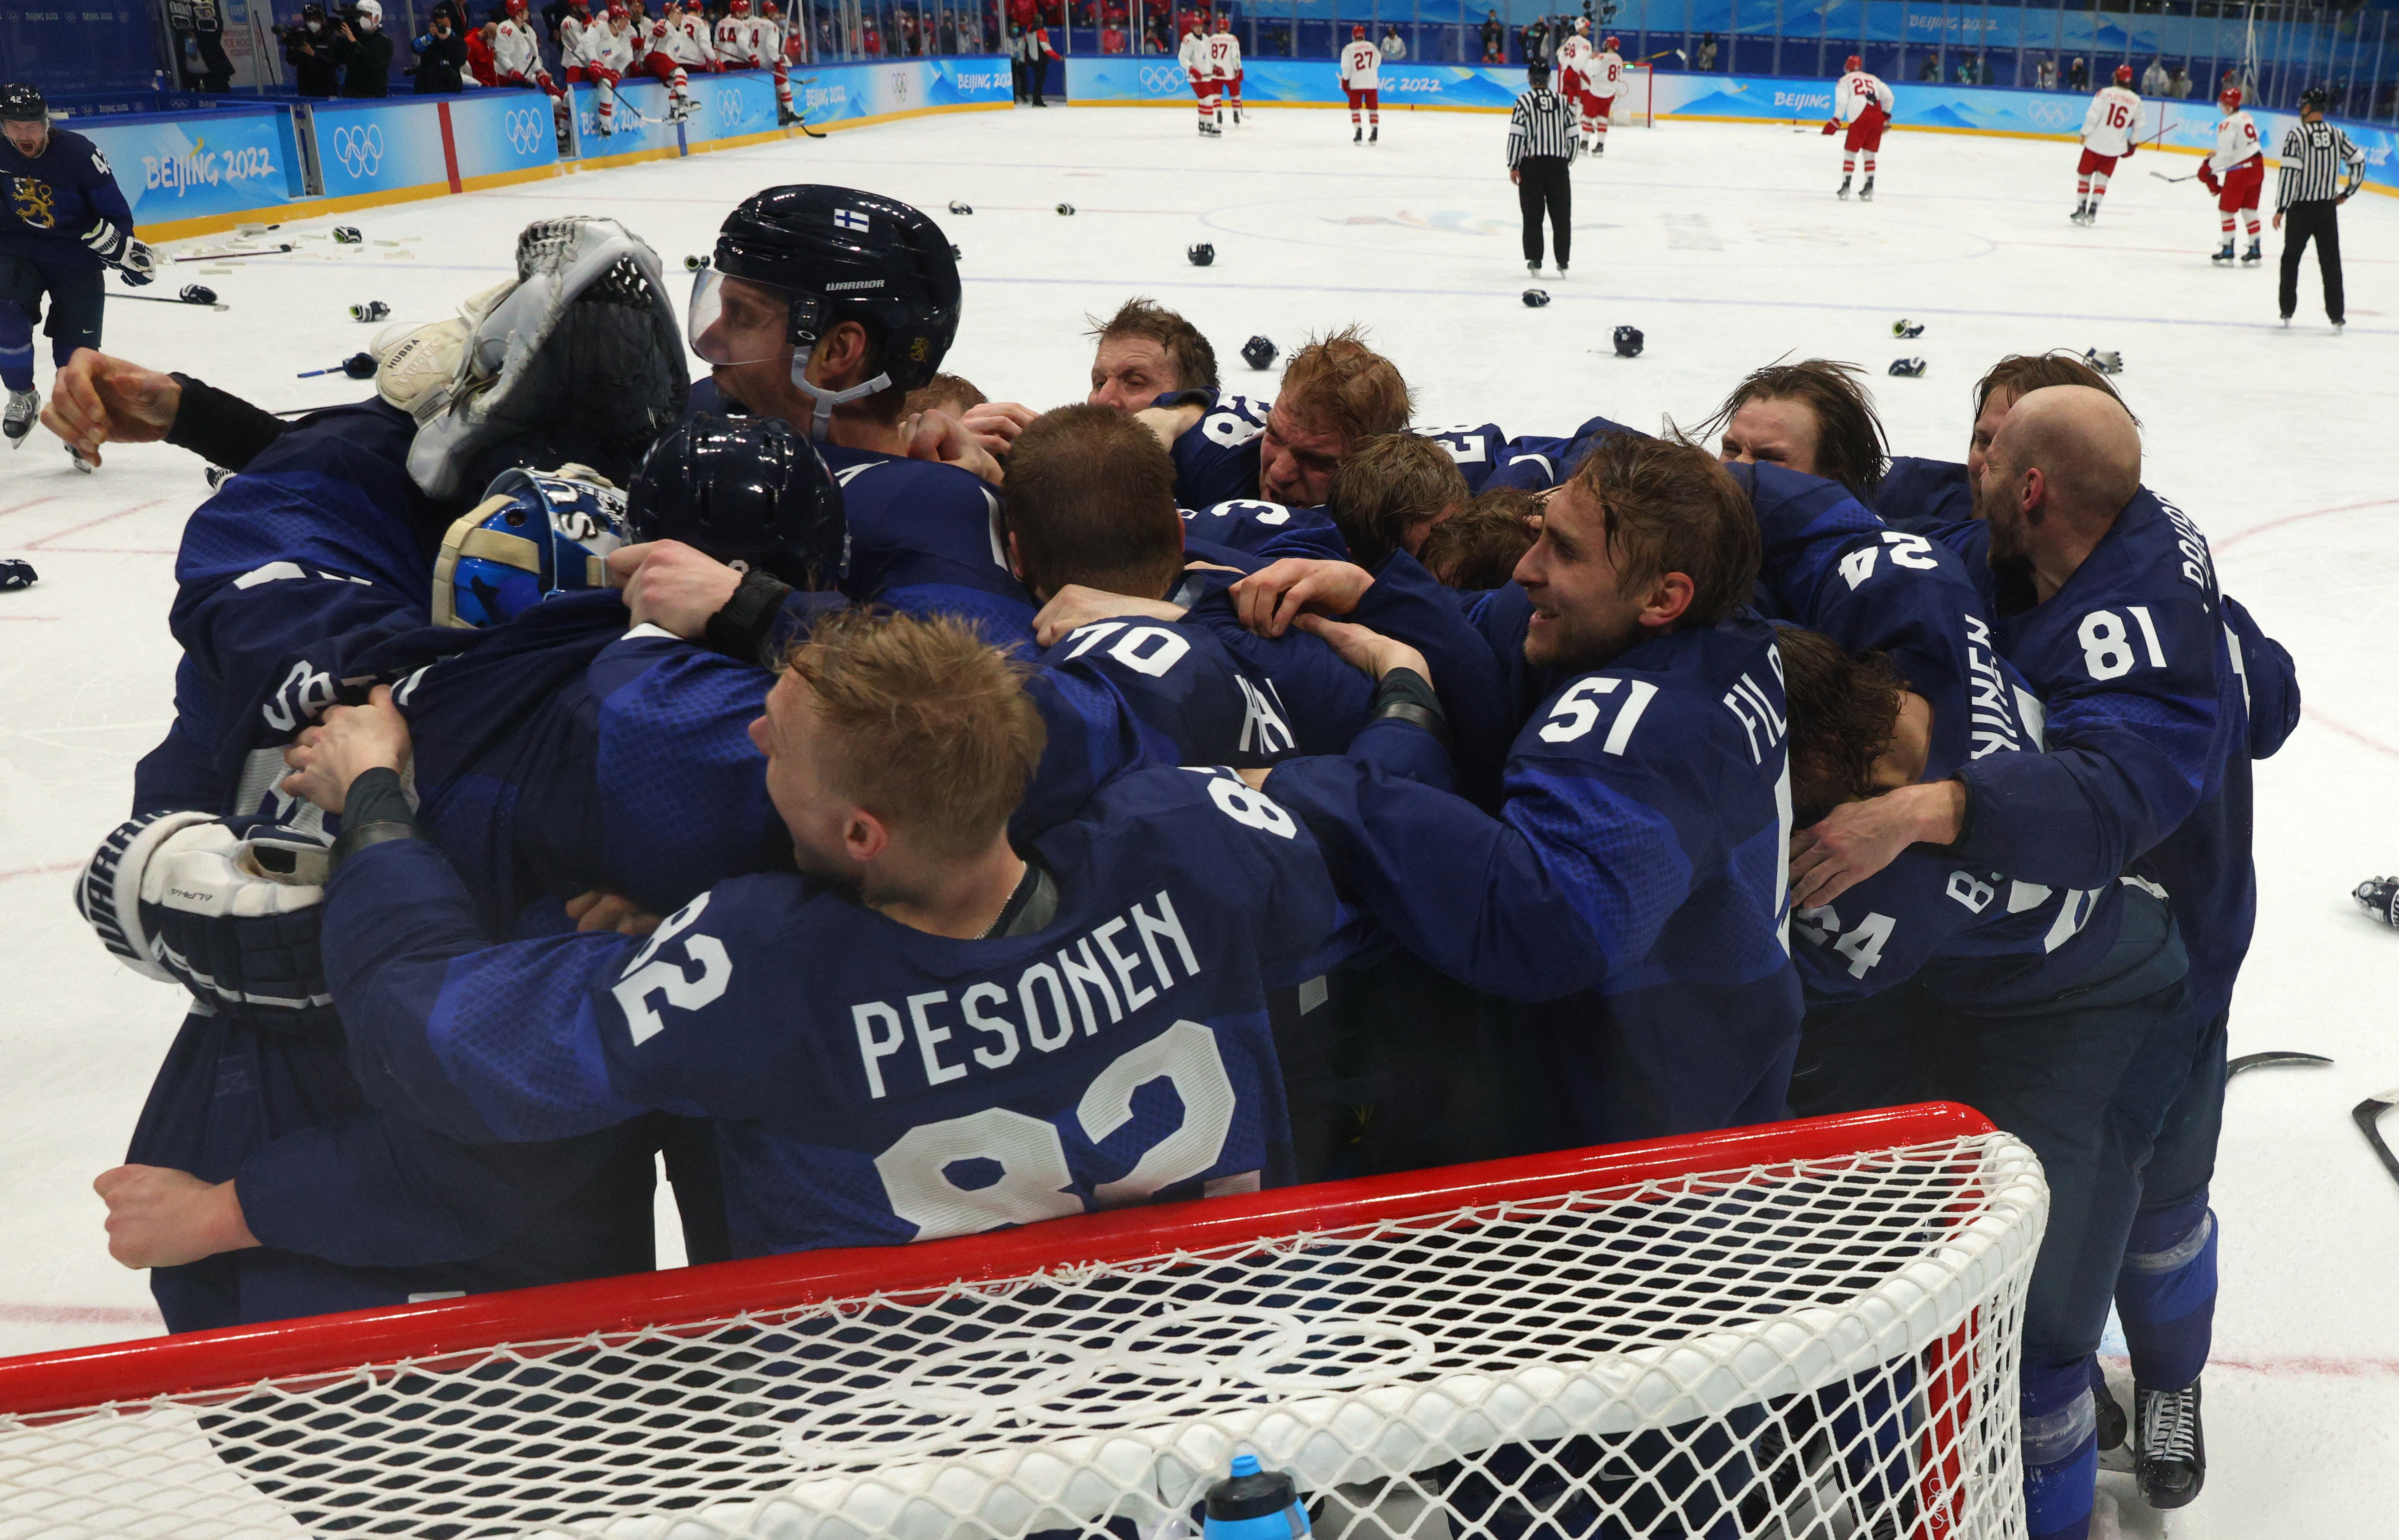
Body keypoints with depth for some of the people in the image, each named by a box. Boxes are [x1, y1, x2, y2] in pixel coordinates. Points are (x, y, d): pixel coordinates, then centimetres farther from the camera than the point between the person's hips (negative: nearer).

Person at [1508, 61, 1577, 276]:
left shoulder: (1524, 101, -4)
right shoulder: (1562, 101, 5)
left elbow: (1516, 135, -9)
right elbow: (1573, 136, 7)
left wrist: (1513, 166, -3)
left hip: (1532, 163, -2)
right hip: (1558, 164, 2)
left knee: (1533, 215, 4)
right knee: (1561, 215, 8)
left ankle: (1534, 261, 1)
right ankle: (1563, 262, 9)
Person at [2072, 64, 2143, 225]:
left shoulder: (2105, 93, -7)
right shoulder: (2136, 101, 4)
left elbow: (2093, 116, -13)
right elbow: (2138, 126, 9)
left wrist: (2085, 134, -1)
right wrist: (2132, 143, 23)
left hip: (2095, 143, -3)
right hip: (2115, 147, 3)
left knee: (2084, 175, 10)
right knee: (2102, 178, 12)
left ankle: (2081, 210, 6)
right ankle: (2093, 210, 0)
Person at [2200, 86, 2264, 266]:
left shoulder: (2228, 124, -16)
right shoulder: (2247, 118, 11)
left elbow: (2226, 153, -21)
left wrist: (2210, 167, -9)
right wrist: (2217, 154, 17)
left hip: (2239, 170, -8)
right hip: (2257, 165, 8)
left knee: (2226, 210, 3)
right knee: (2249, 210, 14)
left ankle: (2228, 251, 4)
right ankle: (2256, 251, 16)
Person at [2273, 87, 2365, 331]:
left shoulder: (2297, 135, -12)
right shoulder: (2337, 135, 1)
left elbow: (2289, 173, -17)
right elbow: (2358, 161, 4)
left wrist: (2280, 210, -12)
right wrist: (2347, 193, 16)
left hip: (2301, 209, -3)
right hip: (2328, 208, 3)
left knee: (2291, 259, 13)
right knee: (2331, 261, 7)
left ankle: (2287, 312, 15)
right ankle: (2337, 315, 4)